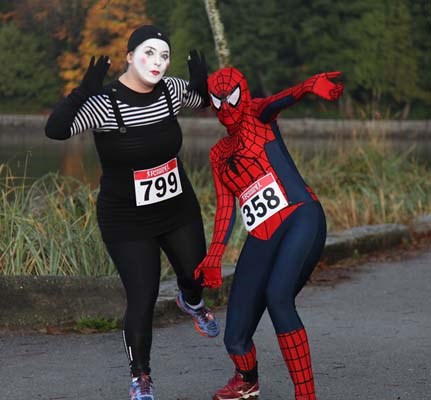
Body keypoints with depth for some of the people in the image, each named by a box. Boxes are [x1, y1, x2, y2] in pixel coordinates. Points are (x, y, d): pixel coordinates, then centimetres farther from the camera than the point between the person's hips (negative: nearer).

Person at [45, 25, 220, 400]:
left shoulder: (170, 90, -9)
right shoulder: (104, 102, -25)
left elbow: (203, 100, 11)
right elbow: (55, 129, -37)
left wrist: (201, 80, -12)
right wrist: (84, 90, -48)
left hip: (179, 210, 5)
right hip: (128, 223, -5)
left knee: (196, 274, 24)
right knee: (142, 301, -5)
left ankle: (191, 302, 63)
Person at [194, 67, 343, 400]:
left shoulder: (256, 117, 8)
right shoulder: (218, 155, 24)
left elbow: (278, 101, -16)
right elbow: (225, 207, 20)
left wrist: (309, 86, -39)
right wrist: (214, 257, 5)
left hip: (300, 219, -5)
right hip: (260, 240, 6)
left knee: (277, 295, -33)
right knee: (236, 338, 1)